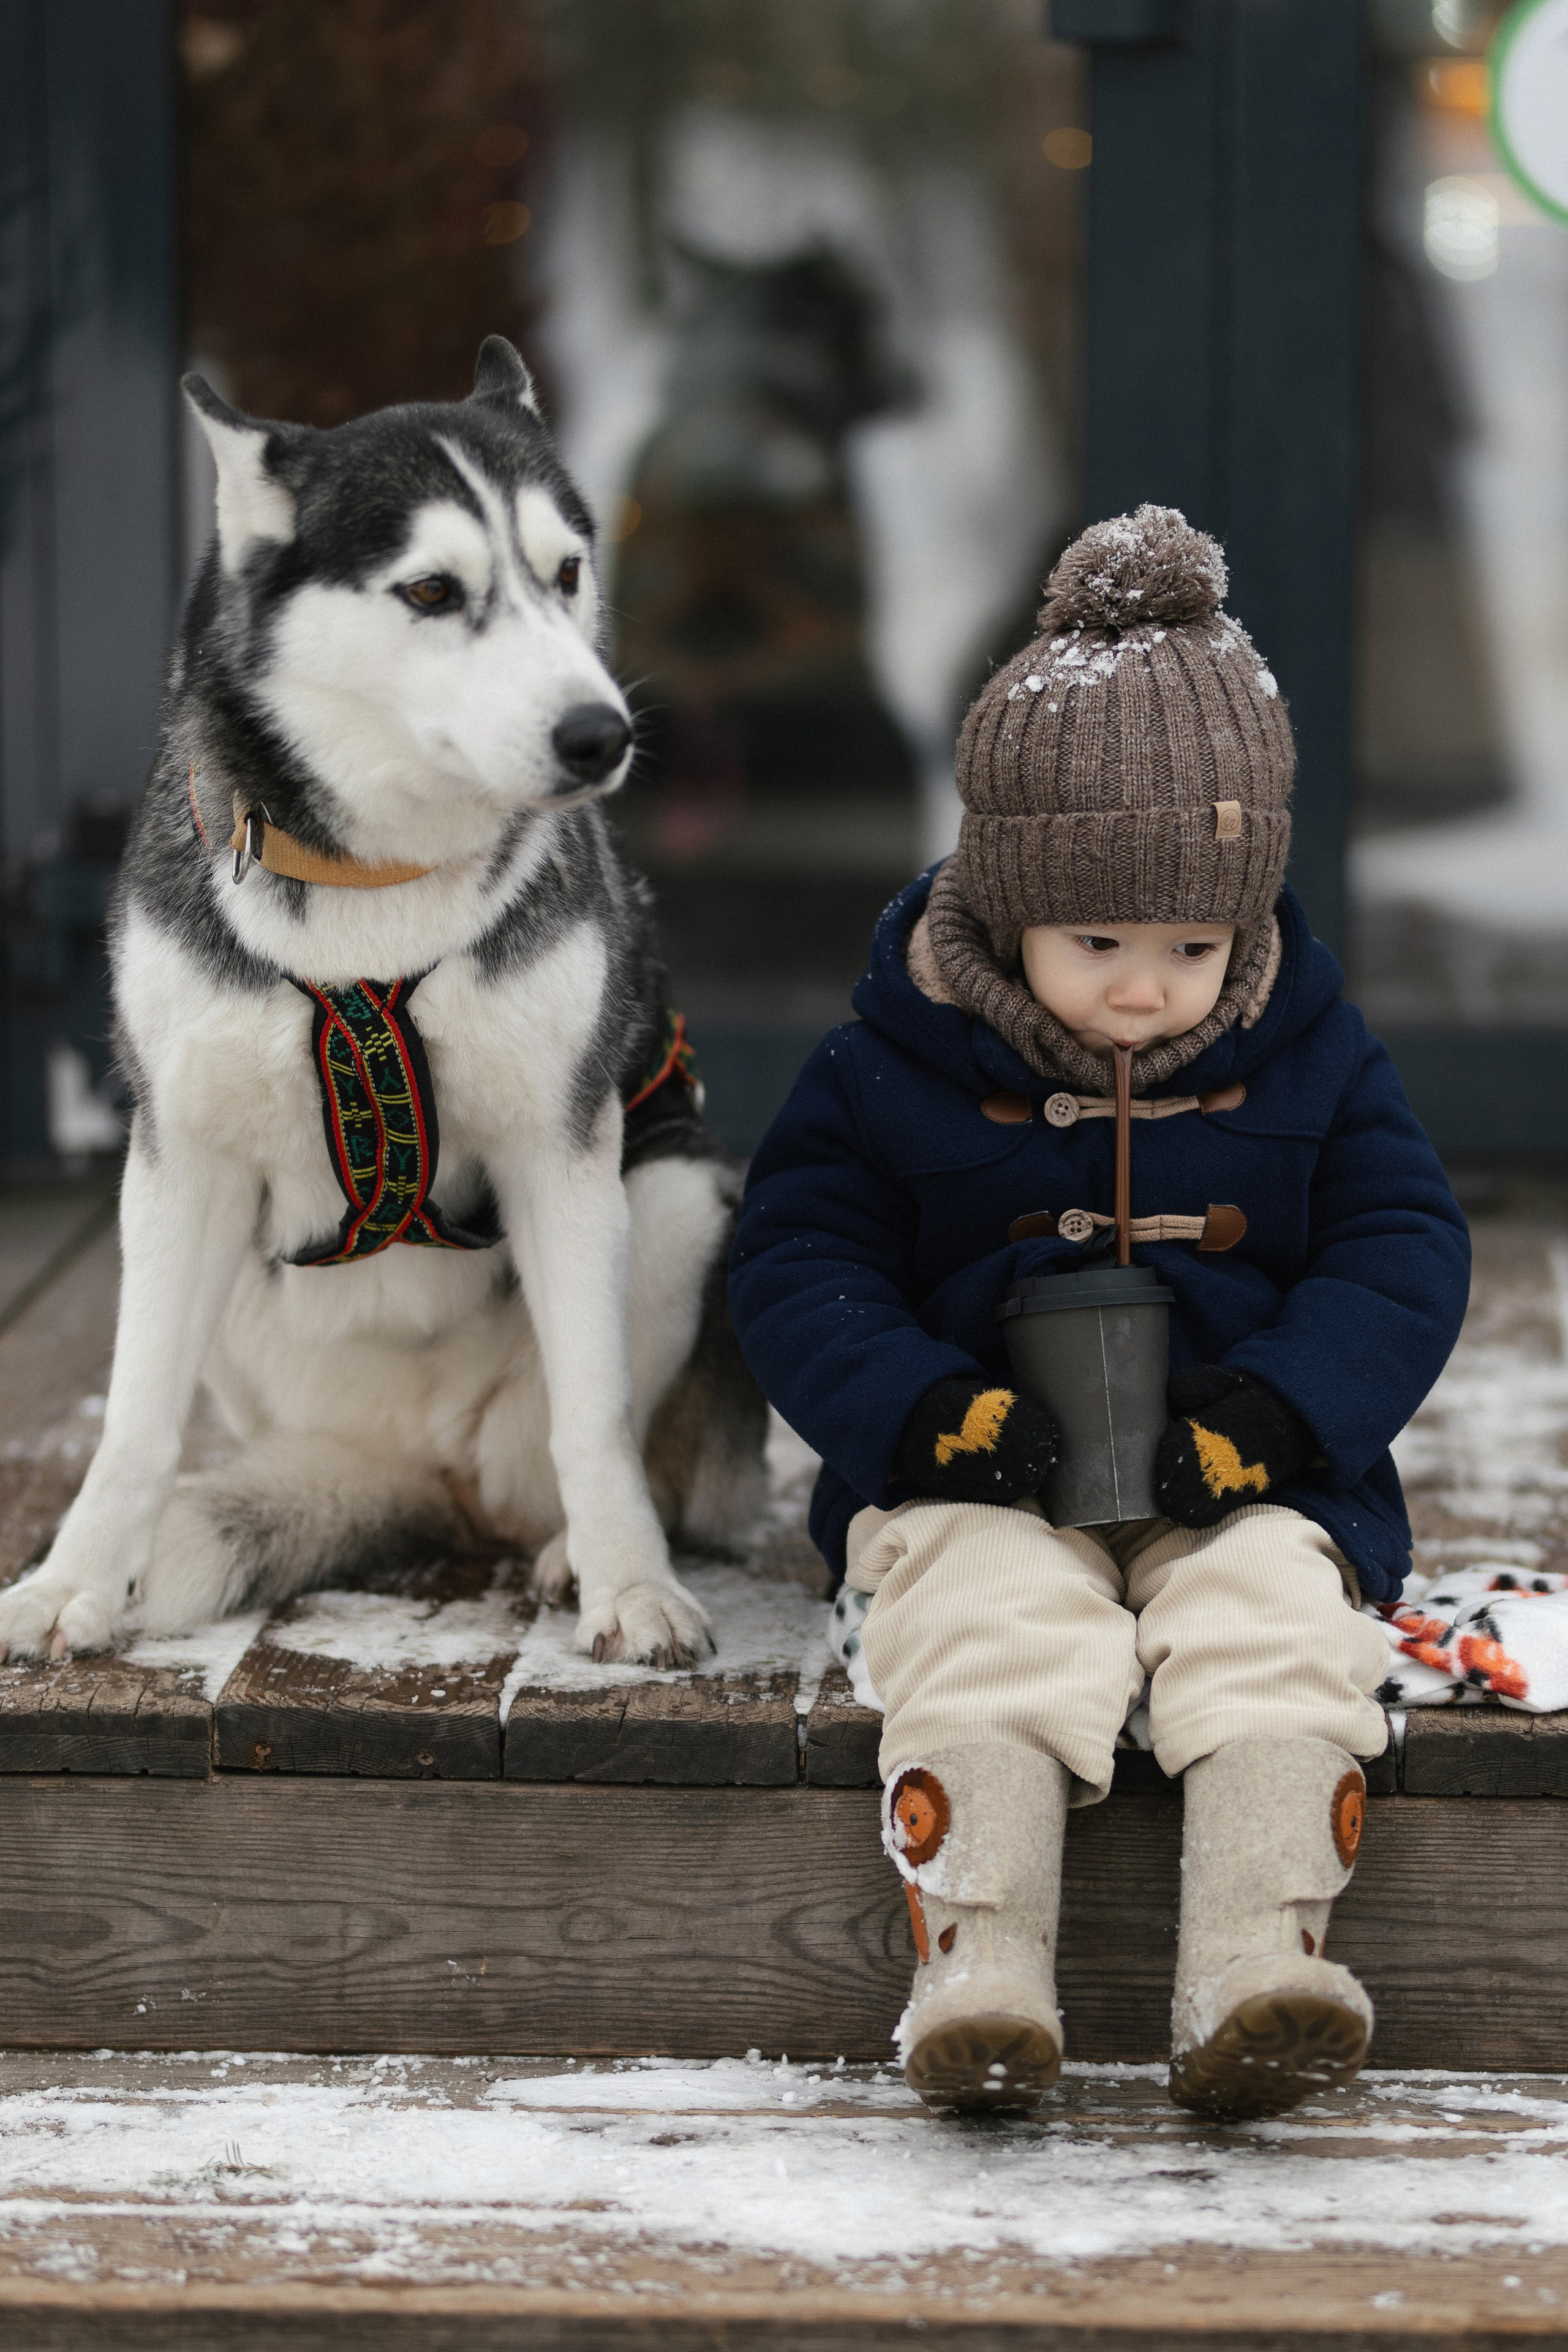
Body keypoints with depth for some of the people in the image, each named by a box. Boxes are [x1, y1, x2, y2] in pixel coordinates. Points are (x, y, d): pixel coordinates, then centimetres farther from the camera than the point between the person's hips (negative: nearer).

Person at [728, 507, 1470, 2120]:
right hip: (986, 1488, -1)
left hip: (1238, 1488, 1)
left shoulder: (1306, 1057, 7)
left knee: (1280, 1627, -30)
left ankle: (1262, 1961, -36)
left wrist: (1273, 1412, -12)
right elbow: (794, 1263, 2)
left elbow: (1404, 1252, 6)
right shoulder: (893, 1069, 3)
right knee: (990, 1634, -33)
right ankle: (976, 1962, -39)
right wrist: (923, 1410, -17)